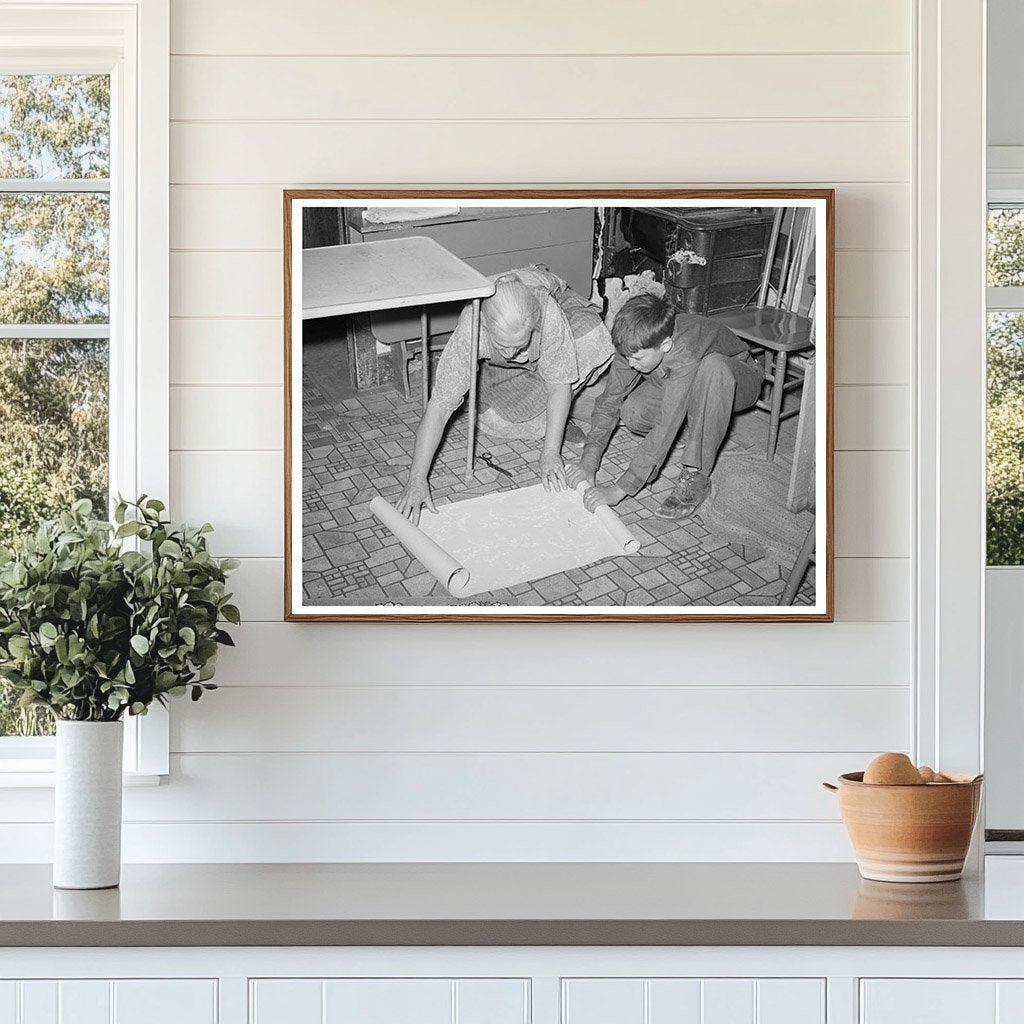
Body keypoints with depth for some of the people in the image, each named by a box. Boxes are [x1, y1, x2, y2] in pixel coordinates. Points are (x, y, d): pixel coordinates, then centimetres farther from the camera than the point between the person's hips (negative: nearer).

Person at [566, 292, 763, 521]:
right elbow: (609, 401, -15)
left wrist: (619, 489, -45)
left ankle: (695, 477, -29)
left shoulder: (684, 354, -43)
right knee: (632, 413, -24)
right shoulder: (636, 345, -25)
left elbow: (666, 426, -44)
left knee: (712, 366, -42)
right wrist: (589, 461, -27)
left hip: (737, 380, -5)